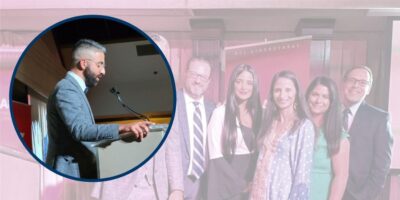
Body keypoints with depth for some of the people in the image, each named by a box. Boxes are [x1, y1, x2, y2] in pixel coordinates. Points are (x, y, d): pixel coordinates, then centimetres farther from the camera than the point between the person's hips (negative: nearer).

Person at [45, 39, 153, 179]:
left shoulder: (74, 89, 19)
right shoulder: (66, 89, -14)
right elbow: (80, 130, -29)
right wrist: (122, 128, -37)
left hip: (81, 172, 10)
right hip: (70, 173, -10)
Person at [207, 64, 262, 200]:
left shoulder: (258, 113, 6)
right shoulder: (220, 113, -8)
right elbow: (216, 156, -11)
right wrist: (241, 184, -11)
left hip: (253, 184, 4)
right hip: (228, 183, -4)